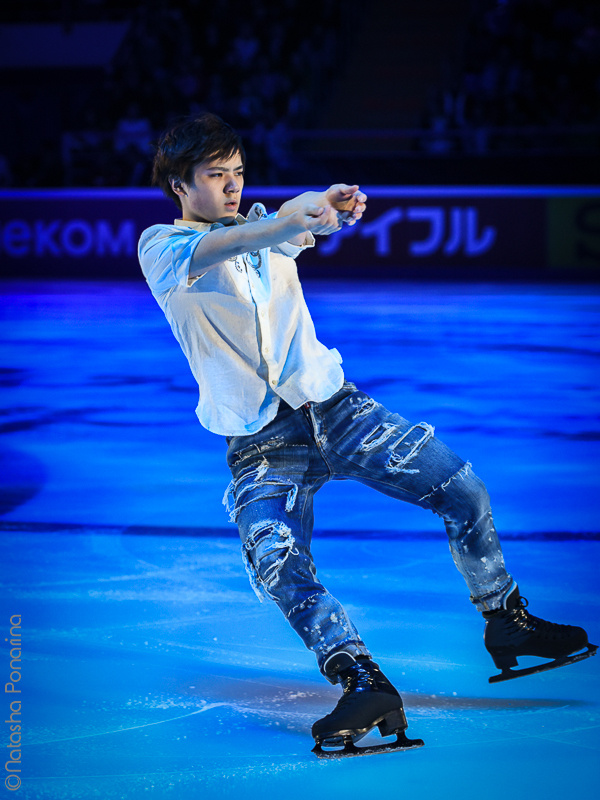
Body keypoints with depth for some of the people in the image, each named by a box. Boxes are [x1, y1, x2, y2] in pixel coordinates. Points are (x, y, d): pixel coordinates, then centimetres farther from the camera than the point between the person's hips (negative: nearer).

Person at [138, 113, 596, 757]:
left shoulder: (265, 223, 13)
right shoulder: (160, 247, -1)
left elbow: (311, 226, -11)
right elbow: (206, 252, -25)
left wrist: (337, 209, -38)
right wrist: (290, 219, -46)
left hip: (334, 406, 4)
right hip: (260, 443, -4)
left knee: (461, 489, -5)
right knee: (276, 562, -29)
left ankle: (506, 624, 13)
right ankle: (363, 683, -33)